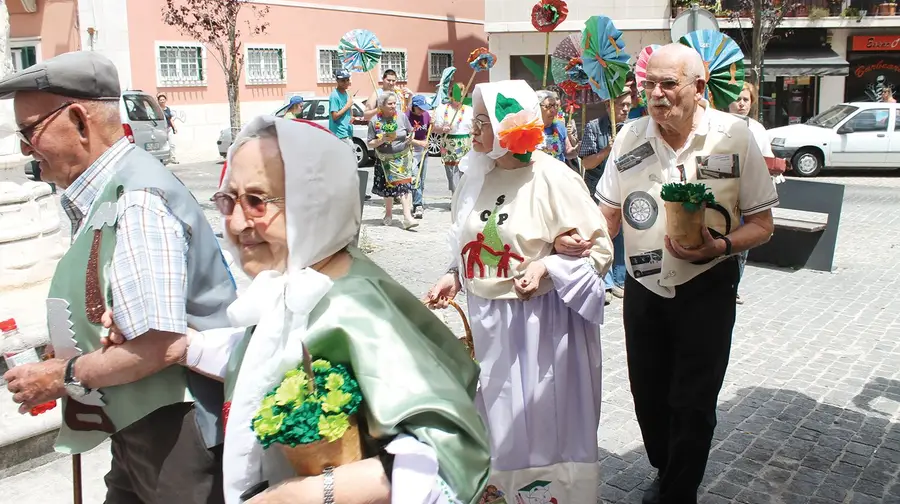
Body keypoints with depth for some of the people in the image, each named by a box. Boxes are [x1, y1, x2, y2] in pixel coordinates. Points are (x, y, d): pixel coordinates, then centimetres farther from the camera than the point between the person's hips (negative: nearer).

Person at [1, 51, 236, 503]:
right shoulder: (100, 196, 7)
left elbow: (157, 345, -28)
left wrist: (62, 376, -14)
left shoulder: (136, 202, -23)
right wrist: (64, 353, 6)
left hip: (180, 443, -9)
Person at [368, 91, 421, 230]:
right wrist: (382, 140, -22)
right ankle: (388, 213, 33)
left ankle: (407, 217, -18)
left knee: (405, 185, -12)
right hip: (386, 159, 0)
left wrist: (411, 139, -11)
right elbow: (370, 143, -4)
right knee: (388, 187, 8)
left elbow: (410, 134, 11)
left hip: (403, 157, 0)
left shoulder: (401, 117, -1)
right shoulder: (375, 121, -5)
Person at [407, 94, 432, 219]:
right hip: (411, 150, -6)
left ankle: (420, 205, 20)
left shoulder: (426, 114, 3)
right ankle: (418, 206, -16)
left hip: (424, 150, 6)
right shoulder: (407, 116, -14)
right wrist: (419, 143, -16)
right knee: (415, 179, -15)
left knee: (422, 180, 11)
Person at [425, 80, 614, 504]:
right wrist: (454, 278, 1)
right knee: (495, 420, 19)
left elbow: (598, 249, -12)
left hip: (541, 321, -6)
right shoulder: (474, 178, 5)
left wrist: (546, 266, -24)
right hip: (484, 319, 6)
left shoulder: (554, 178, -14)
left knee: (542, 425, 7)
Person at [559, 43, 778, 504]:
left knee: (693, 404, 4)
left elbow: (761, 223, -4)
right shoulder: (630, 136, 0)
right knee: (648, 396, 14)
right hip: (643, 289, 3)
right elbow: (610, 214, 6)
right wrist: (579, 237, -15)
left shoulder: (735, 136, -9)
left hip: (706, 289, -3)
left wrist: (719, 247, -23)